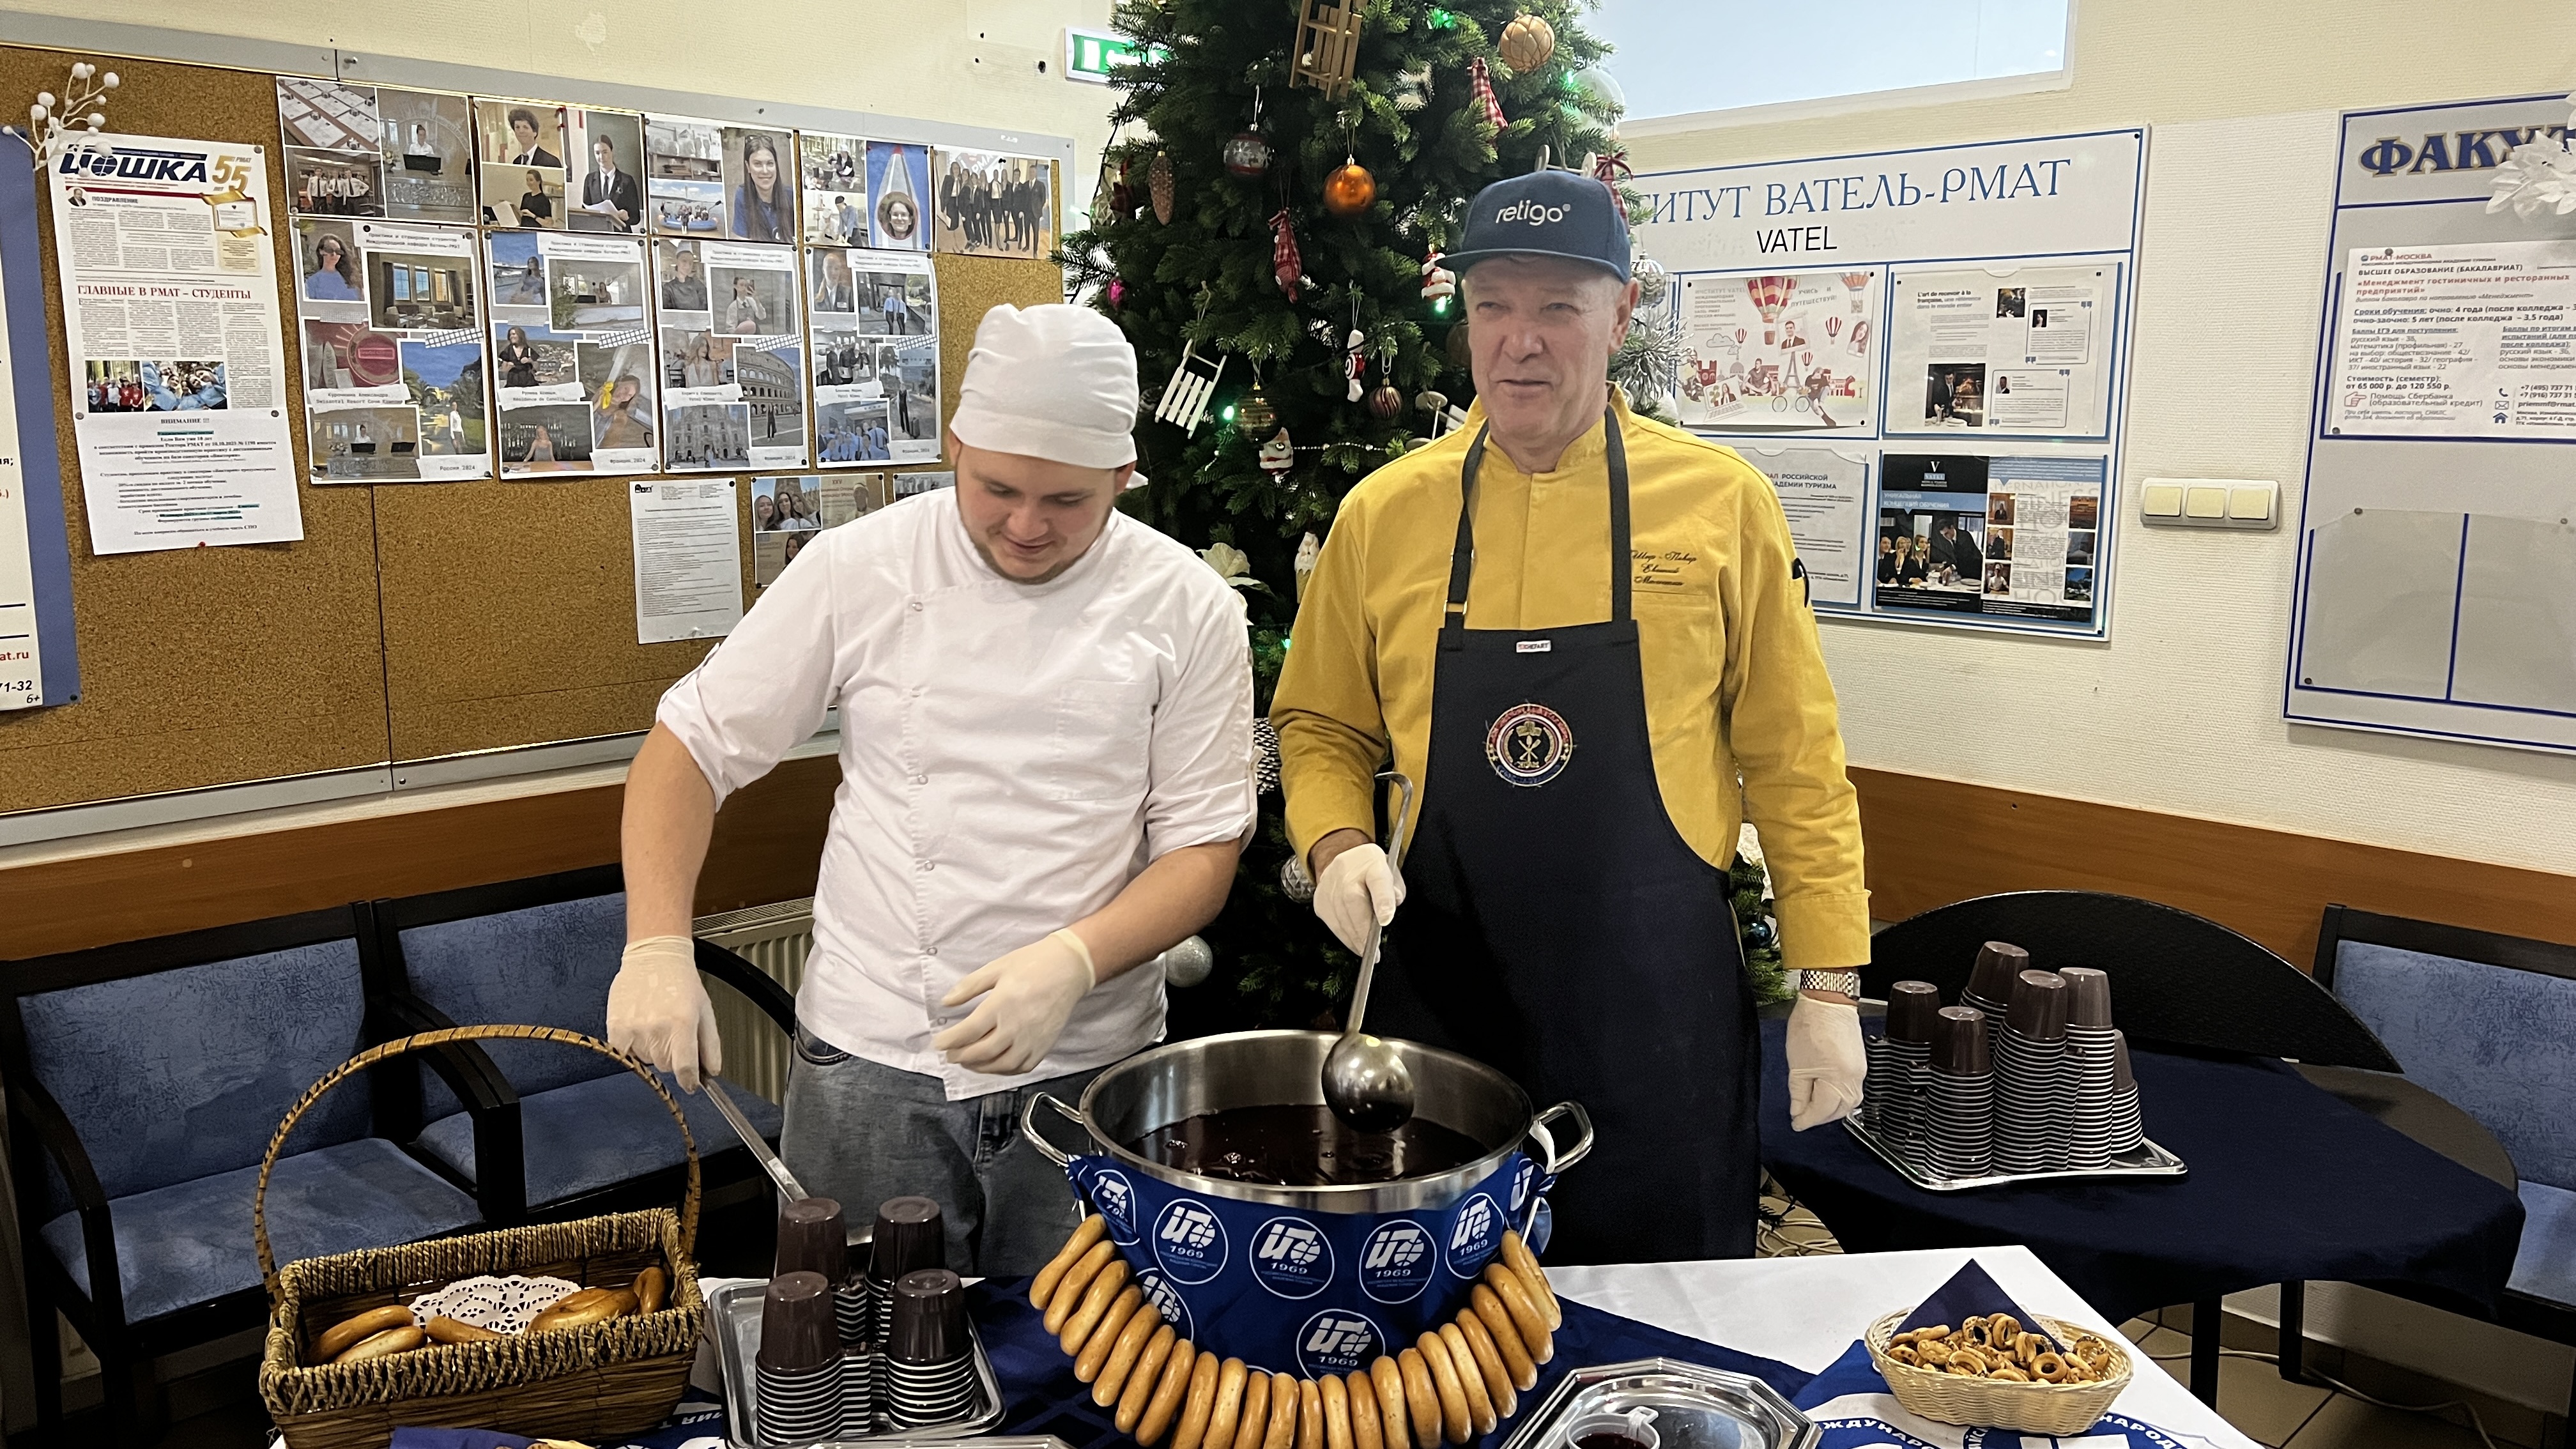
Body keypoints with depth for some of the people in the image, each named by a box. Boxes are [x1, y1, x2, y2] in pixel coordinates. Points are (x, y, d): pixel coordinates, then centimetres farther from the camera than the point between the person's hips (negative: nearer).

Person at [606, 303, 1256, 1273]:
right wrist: (657, 947, -12)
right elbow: (693, 742, 1)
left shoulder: (1188, 609, -4)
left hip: (1088, 1078, 0)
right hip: (869, 1065, 0)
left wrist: (1074, 961, -19)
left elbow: (1203, 847, -2)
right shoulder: (859, 568, -3)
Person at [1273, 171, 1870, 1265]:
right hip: (1443, 991, 1)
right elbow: (1321, 729, 11)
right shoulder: (1382, 514, 1)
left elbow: (1793, 760, 0)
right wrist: (1338, 844, -9)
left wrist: (1829, 983, -2)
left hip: (1659, 1000, -1)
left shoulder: (1723, 504, -3)